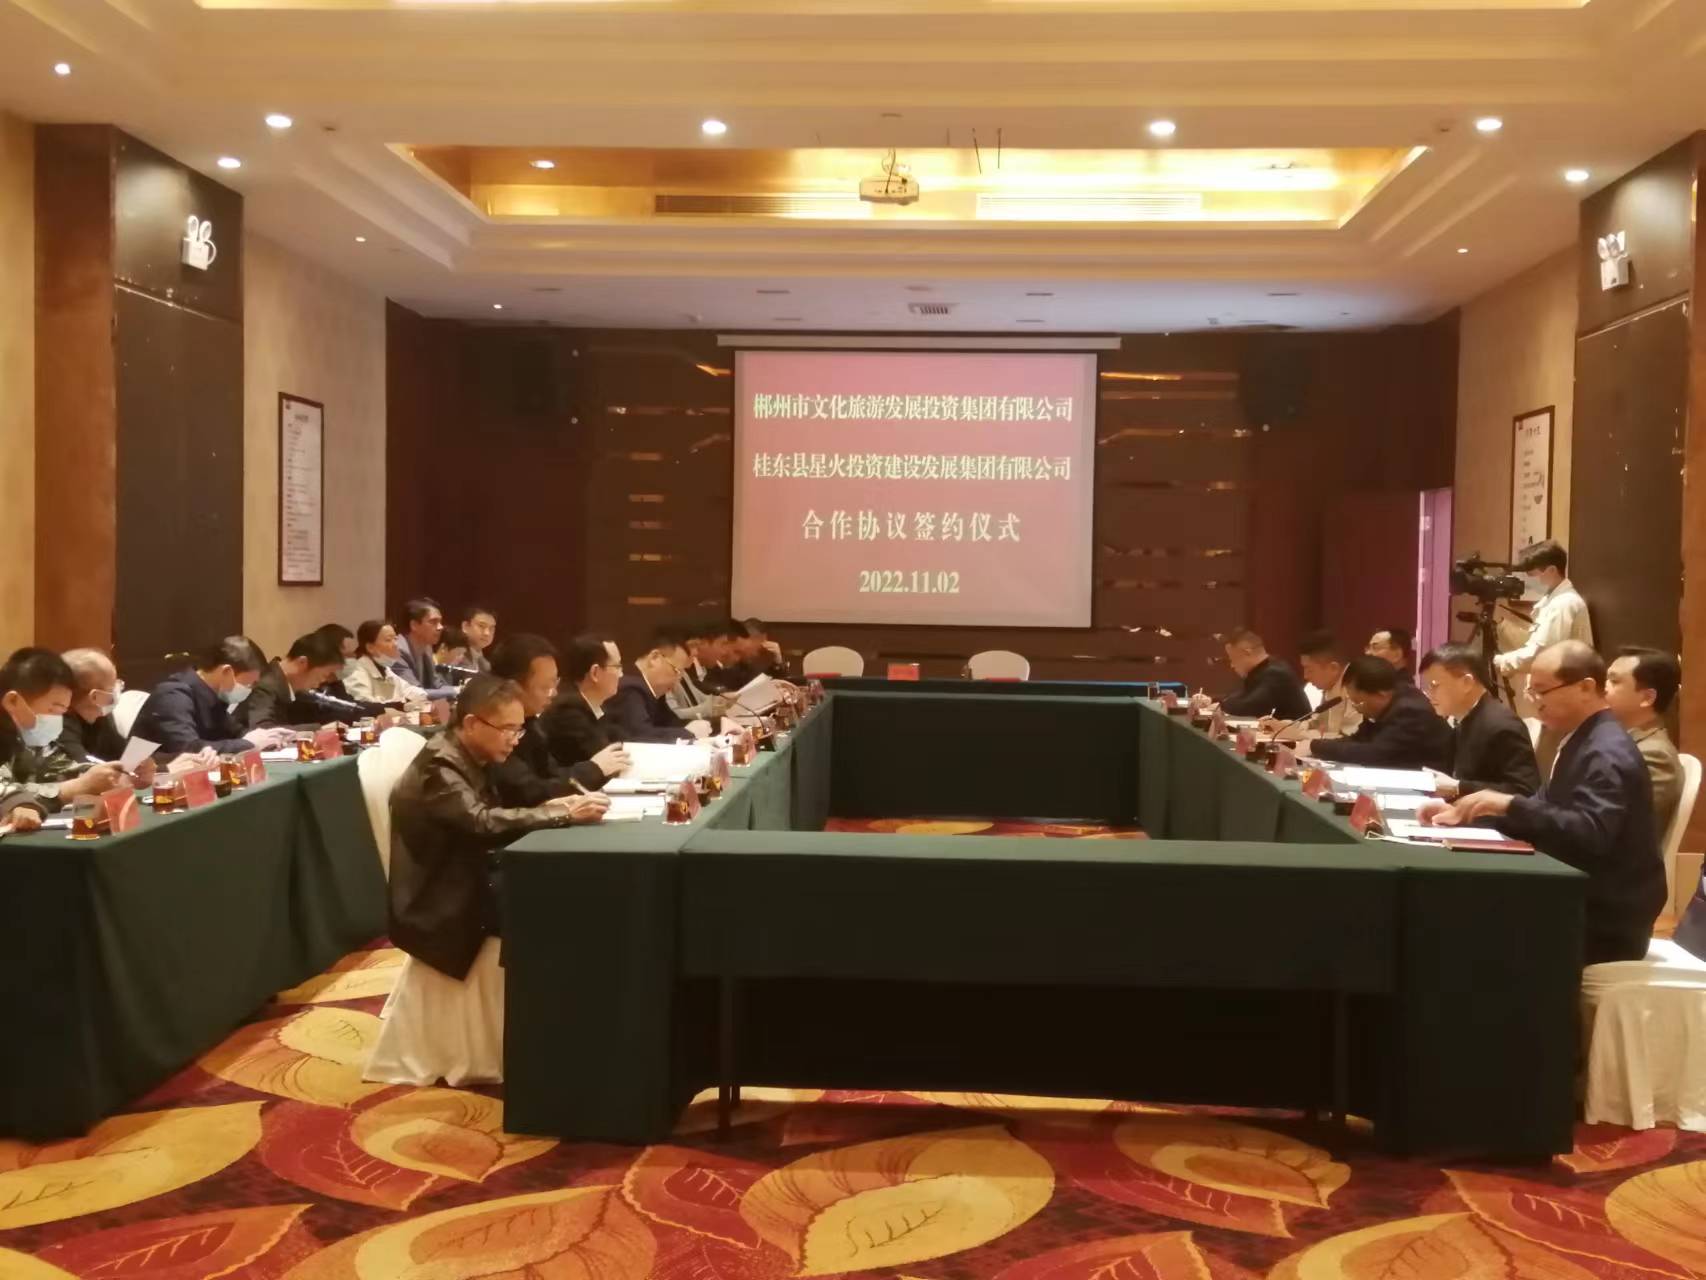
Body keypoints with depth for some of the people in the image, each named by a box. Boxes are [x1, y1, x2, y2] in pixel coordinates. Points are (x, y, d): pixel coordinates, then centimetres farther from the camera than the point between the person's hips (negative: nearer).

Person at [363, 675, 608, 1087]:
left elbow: (495, 821, 6)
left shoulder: (468, 759, 8)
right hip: (439, 906, -9)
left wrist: (549, 811, -11)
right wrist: (564, 815, -36)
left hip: (464, 890, 9)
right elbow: (483, 824, -35)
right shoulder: (438, 767, -22)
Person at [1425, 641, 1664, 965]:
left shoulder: (1608, 754, -19)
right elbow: (1546, 813, 14)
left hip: (1604, 921, -9)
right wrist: (1465, 815, 3)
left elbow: (1590, 833, -32)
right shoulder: (1582, 742, 11)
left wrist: (1510, 804, -34)